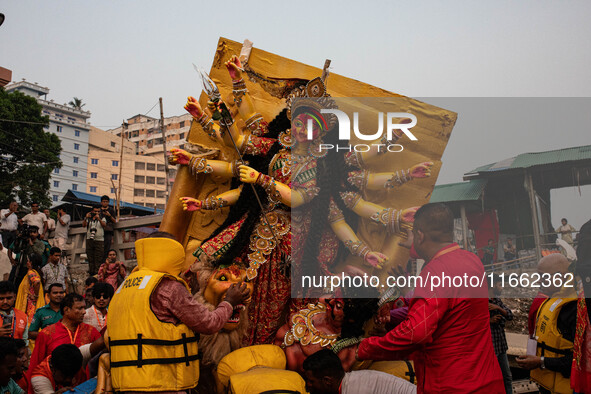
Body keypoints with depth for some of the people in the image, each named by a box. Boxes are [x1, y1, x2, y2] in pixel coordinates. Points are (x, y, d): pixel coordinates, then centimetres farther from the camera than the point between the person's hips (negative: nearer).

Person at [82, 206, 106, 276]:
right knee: (90, 258, 4)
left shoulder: (102, 218, 10)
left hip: (99, 241, -2)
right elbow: (83, 225, -3)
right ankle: (91, 272, 9)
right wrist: (86, 218, -20)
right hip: (89, 240, 2)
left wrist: (99, 219, -27)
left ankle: (97, 273, -8)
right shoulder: (88, 219, 13)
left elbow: (104, 225, -10)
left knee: (98, 258, -8)